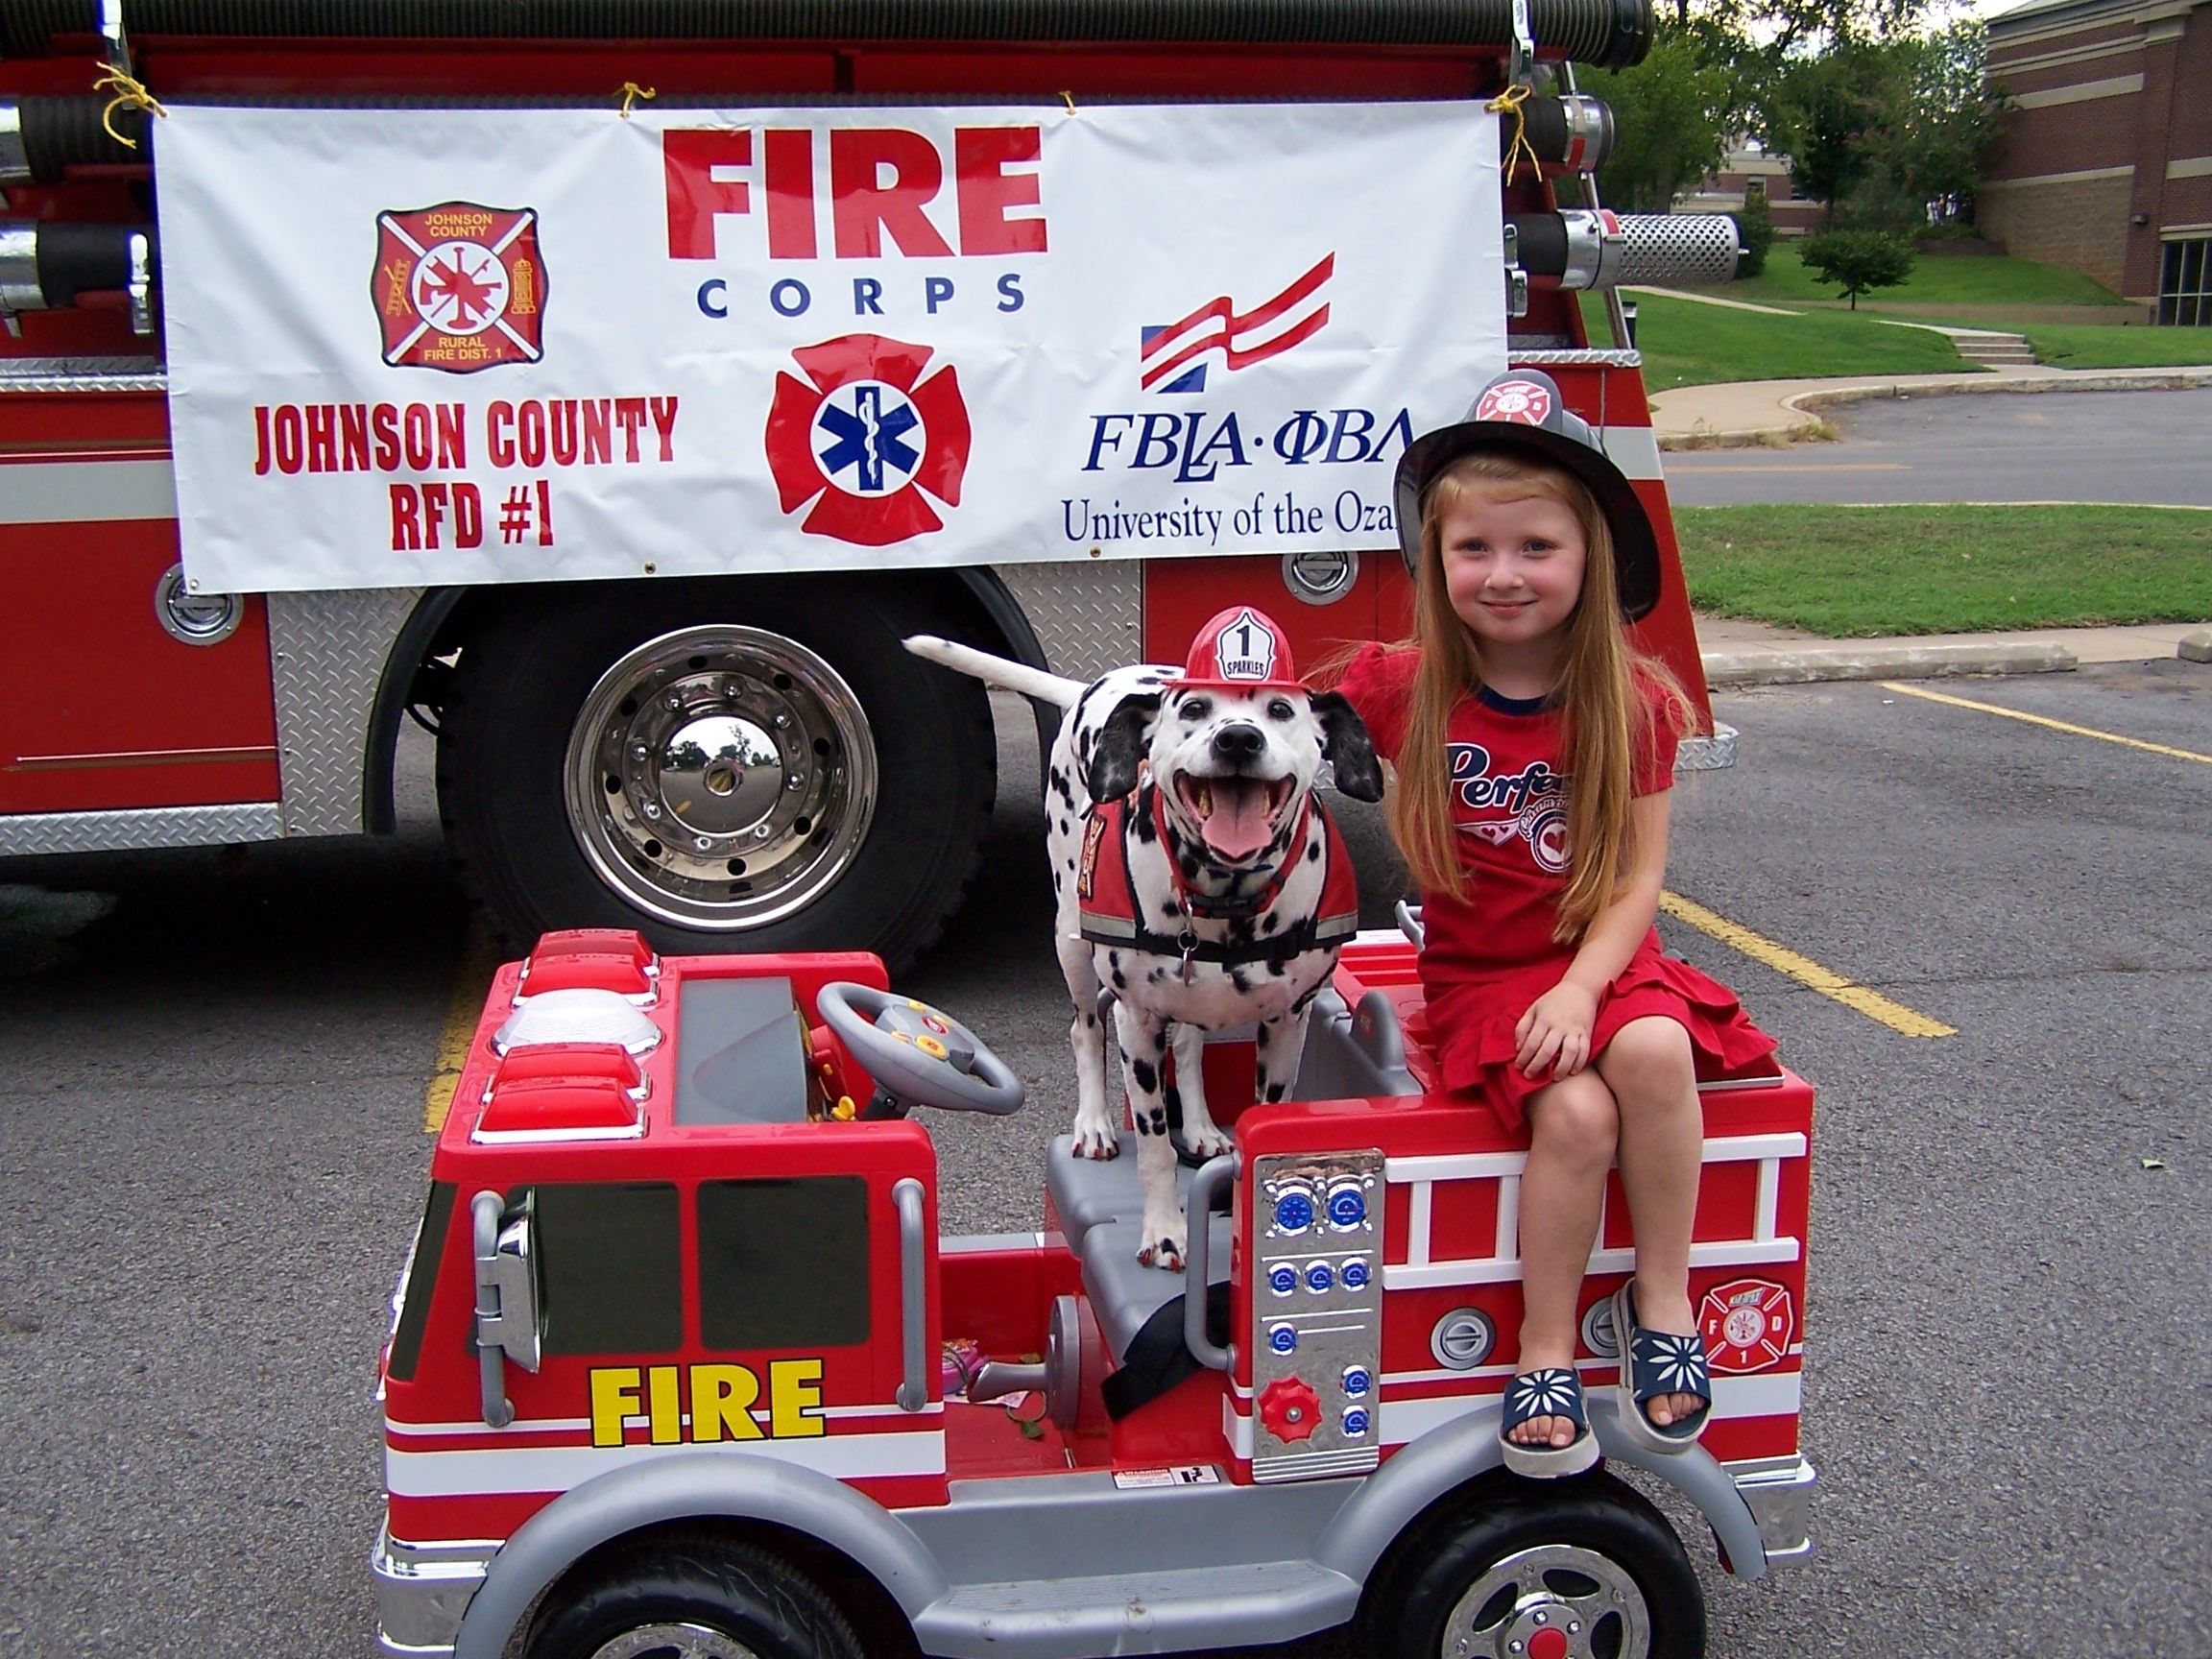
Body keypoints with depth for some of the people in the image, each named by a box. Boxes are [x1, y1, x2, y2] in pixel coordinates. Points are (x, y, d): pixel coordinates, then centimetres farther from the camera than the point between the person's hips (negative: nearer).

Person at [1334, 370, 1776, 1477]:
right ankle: (1546, 1351, -9)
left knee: (1654, 1050, -32)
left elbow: (1638, 879, -5)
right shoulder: (1404, 689, -4)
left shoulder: (1634, 704, -3)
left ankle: (1662, 1300, -12)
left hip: (1602, 962, 1)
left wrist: (1581, 988, -18)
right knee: (1577, 1112, -28)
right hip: (1478, 975, -1)